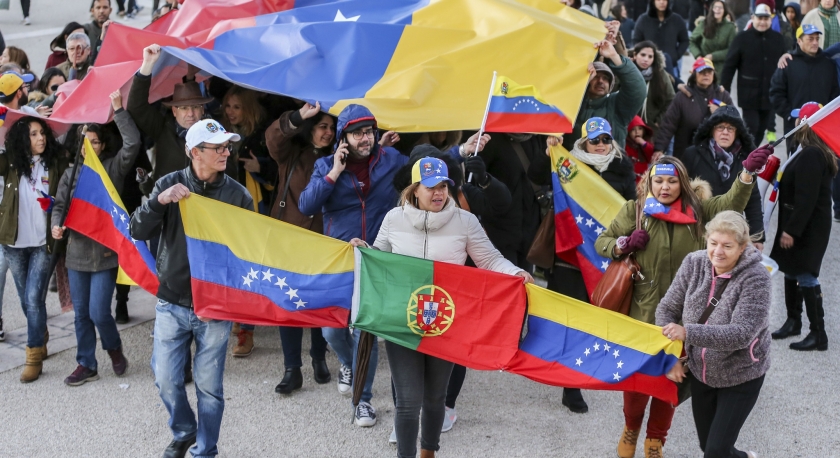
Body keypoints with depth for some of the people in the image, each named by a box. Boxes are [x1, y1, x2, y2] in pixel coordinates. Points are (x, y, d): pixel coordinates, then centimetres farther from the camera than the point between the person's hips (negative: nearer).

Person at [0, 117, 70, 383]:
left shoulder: (56, 162, -4)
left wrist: (57, 204, -17)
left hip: (43, 243, -2)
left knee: (33, 299, -9)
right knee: (26, 300, 15)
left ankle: (34, 356, 2)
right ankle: (39, 341, 36)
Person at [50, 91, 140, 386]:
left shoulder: (113, 168, -1)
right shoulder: (71, 174, 9)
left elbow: (133, 143, -15)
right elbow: (59, 204, 9)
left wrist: (118, 110, -17)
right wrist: (57, 224, -11)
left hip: (106, 251, -4)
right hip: (77, 252, 4)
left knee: (99, 313, -8)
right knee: (81, 314, 10)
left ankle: (114, 348, 21)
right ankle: (86, 365, 22)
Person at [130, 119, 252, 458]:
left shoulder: (238, 195, -3)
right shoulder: (169, 185, -2)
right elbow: (138, 231, -7)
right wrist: (159, 201, -24)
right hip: (171, 303, 1)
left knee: (209, 386, 4)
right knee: (166, 380, 6)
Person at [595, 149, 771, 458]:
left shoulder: (697, 209, 1)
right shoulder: (635, 210, -1)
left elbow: (731, 203, -14)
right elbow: (601, 242, 6)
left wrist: (748, 171, -30)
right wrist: (624, 244, -14)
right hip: (644, 310, -1)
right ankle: (631, 428, 35)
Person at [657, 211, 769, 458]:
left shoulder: (756, 278, -24)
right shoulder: (694, 263, -11)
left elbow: (741, 334, -32)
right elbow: (667, 309, -3)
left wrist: (688, 332, -42)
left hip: (740, 378, -5)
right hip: (700, 371, 5)